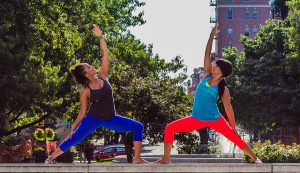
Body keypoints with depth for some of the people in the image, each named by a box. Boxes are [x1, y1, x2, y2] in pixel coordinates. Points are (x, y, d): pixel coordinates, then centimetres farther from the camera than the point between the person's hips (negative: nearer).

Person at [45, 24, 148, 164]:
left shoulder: (102, 76, -2)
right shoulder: (85, 92, -11)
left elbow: (105, 54, -5)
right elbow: (82, 112, -4)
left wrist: (100, 37, -9)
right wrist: (74, 127, -8)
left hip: (110, 119, 4)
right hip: (93, 119, -4)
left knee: (138, 127, -6)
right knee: (72, 140, -8)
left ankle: (137, 158, -6)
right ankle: (50, 158, 8)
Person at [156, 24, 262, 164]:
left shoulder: (223, 90, -10)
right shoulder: (207, 76, 0)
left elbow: (228, 110, -6)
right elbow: (207, 55, -6)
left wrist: (233, 128, -4)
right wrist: (212, 36, -9)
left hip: (214, 120, -4)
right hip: (197, 119, 4)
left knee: (236, 139, -3)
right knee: (170, 128, -6)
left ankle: (255, 159, 12)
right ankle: (166, 159, -1)